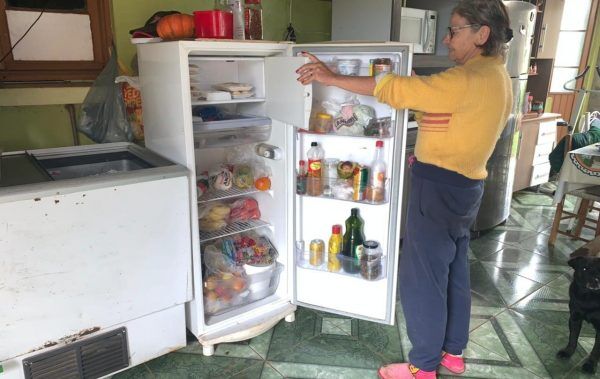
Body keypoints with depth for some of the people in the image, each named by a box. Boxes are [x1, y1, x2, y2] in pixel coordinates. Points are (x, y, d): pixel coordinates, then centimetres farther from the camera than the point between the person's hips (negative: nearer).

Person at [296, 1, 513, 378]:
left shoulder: (469, 79, -21)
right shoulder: (498, 77, 10)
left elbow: (396, 89, -26)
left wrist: (332, 77, -22)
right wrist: (432, 153, 14)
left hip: (440, 188, -10)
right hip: (468, 185, 10)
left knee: (422, 279, 2)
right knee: (454, 272, 19)